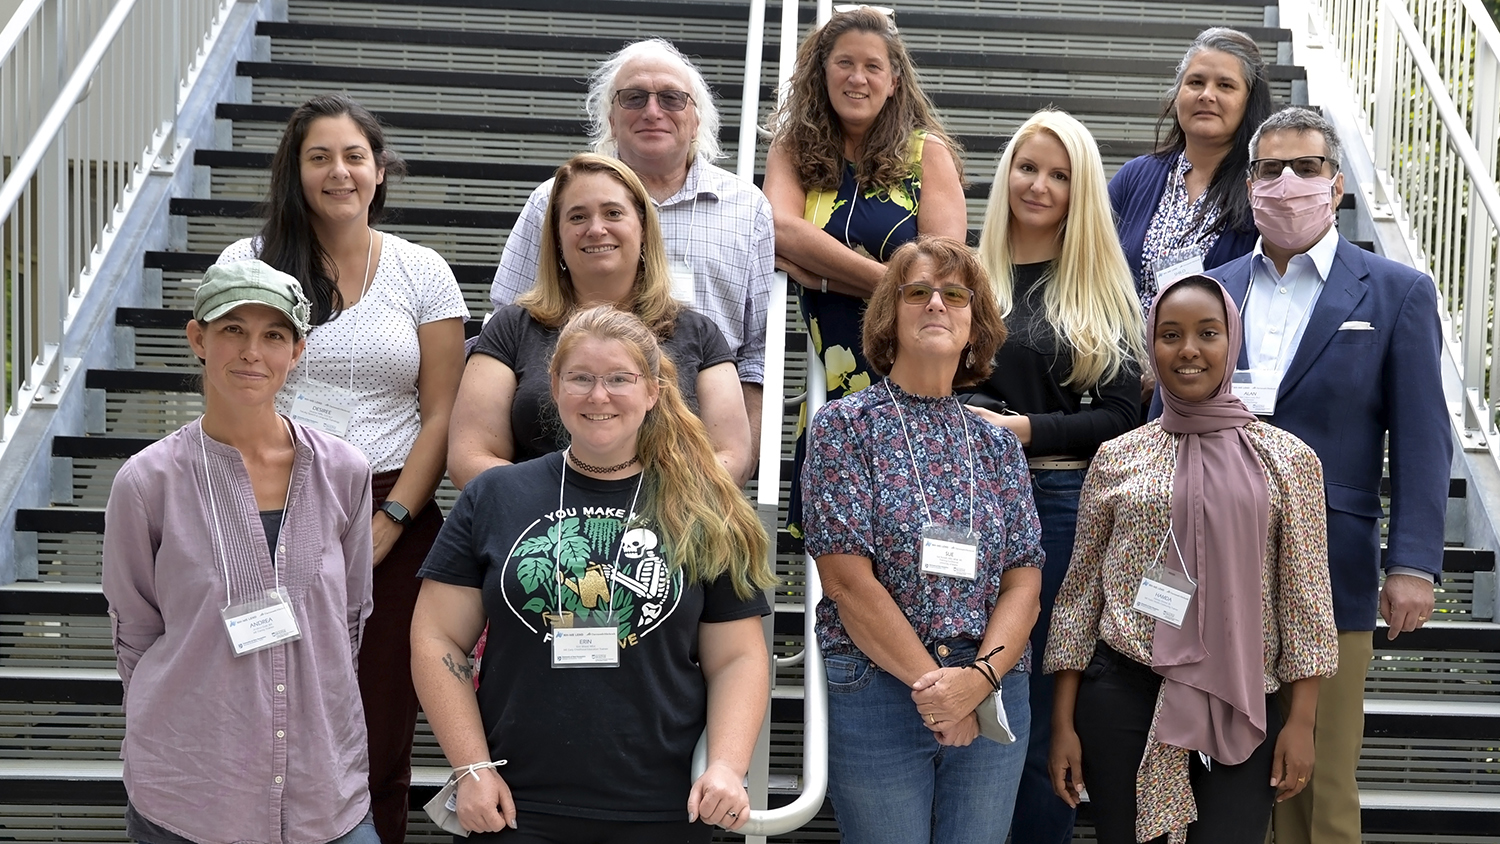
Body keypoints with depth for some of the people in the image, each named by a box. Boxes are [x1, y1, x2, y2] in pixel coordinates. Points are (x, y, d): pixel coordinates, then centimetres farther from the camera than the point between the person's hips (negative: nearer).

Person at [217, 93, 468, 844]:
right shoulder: (249, 263, 6)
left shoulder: (422, 274, 6)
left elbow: (440, 415, 3)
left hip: (389, 523, 0)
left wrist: (390, 522, -7)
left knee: (377, 730, 1)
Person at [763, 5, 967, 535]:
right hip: (829, 387, 1)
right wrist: (893, 281, -14)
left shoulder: (928, 152, 5)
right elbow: (783, 229, -10)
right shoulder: (793, 151, 10)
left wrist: (820, 274, -9)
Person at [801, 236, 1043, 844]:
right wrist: (931, 681, -12)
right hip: (876, 691, -3)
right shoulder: (846, 424, -2)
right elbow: (847, 578, -10)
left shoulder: (998, 445, 11)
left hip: (993, 696, 4)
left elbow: (1024, 579, 4)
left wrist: (980, 677, -13)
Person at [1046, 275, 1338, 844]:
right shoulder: (1117, 457, 5)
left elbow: (1305, 598, 2)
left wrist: (1302, 720, -2)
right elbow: (1081, 591, 6)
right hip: (1122, 696, 1)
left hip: (1239, 708, -1)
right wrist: (1064, 721, 3)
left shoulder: (1286, 459, 2)